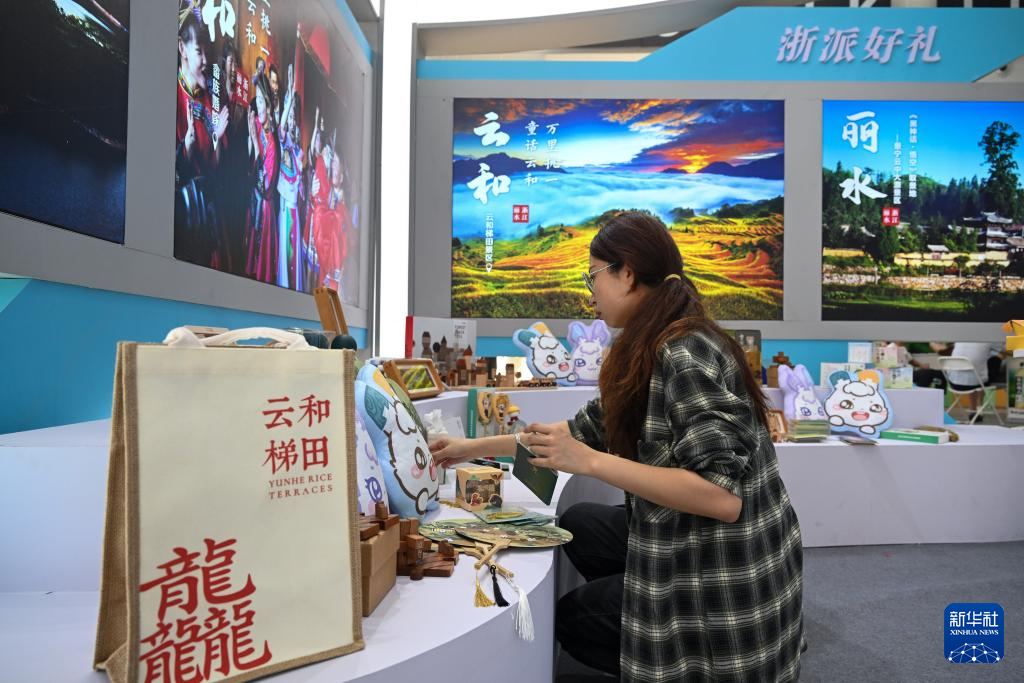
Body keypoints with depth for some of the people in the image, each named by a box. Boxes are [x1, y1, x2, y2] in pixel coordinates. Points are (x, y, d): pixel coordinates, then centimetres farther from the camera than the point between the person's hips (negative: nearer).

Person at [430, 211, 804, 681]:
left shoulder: (686, 355, -25)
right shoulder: (649, 352, 4)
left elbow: (722, 496, -30)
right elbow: (590, 428, 12)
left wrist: (588, 462, -28)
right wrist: (475, 447, 15)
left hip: (727, 580, -8)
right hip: (690, 550, 9)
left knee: (572, 619, 10)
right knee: (579, 525, 19)